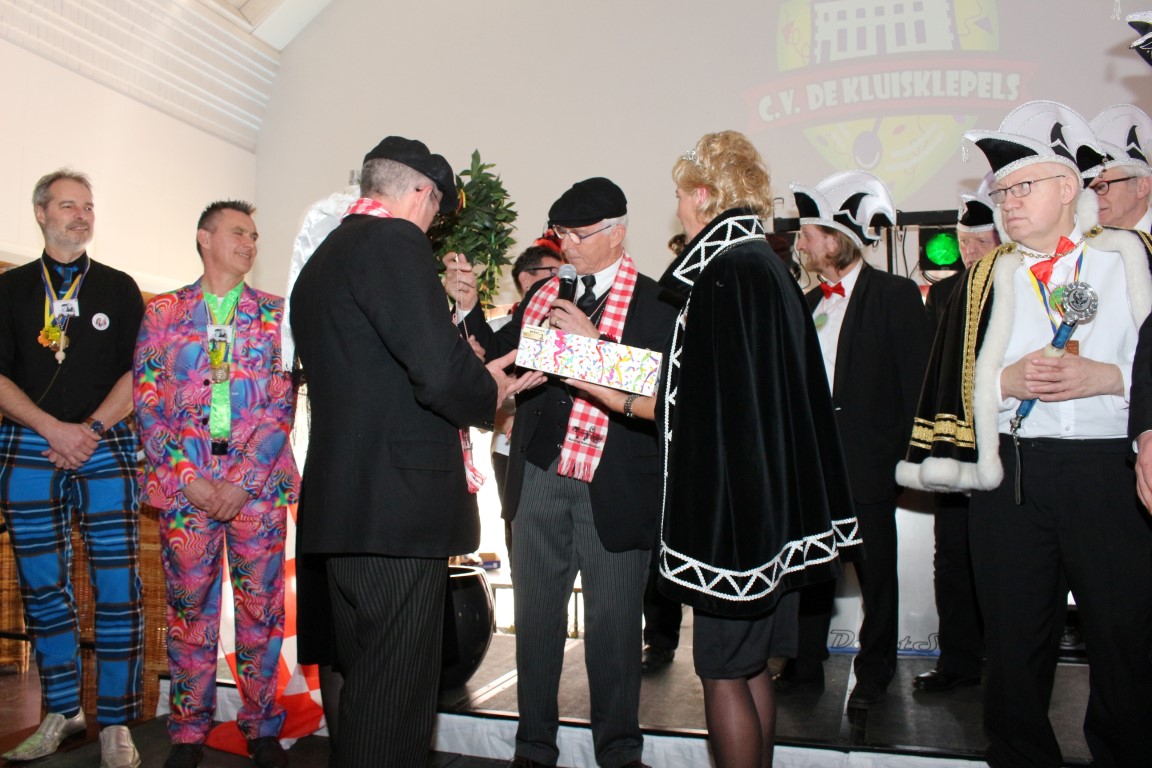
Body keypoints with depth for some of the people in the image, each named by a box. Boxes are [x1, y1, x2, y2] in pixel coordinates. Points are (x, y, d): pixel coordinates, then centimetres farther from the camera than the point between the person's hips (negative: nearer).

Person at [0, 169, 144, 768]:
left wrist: (91, 430, -9)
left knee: (117, 585, -6)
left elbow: (136, 372, 4)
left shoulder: (119, 288, 10)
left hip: (105, 447, -1)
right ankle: (62, 713, 20)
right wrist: (54, 429, -10)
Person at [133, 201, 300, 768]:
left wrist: (242, 481, -9)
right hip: (183, 481, 0)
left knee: (261, 607, 4)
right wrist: (189, 480, -8)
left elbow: (282, 405, 1)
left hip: (258, 482, 0)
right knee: (188, 608, 6)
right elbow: (147, 404, 3)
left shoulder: (275, 314, 9)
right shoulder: (163, 311, 9)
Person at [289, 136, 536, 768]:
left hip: (338, 504, 10)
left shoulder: (320, 260, 19)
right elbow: (440, 370, -23)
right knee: (395, 698, -1)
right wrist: (488, 393, -2)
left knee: (363, 686, 21)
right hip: (398, 508, -10)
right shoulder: (394, 242, -11)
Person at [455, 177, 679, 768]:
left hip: (614, 489, -4)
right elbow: (501, 358, 10)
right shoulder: (542, 294, 11)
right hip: (539, 479, 5)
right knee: (536, 617, 15)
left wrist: (593, 342, -21)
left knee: (613, 624, 9)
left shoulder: (656, 303, -5)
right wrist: (466, 309, -2)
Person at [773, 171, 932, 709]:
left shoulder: (894, 295, -5)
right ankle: (806, 665, 25)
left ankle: (874, 671, 25)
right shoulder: (809, 304, 13)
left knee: (875, 569, 9)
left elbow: (917, 380, -8)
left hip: (868, 459, -5)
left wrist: (909, 455, -11)